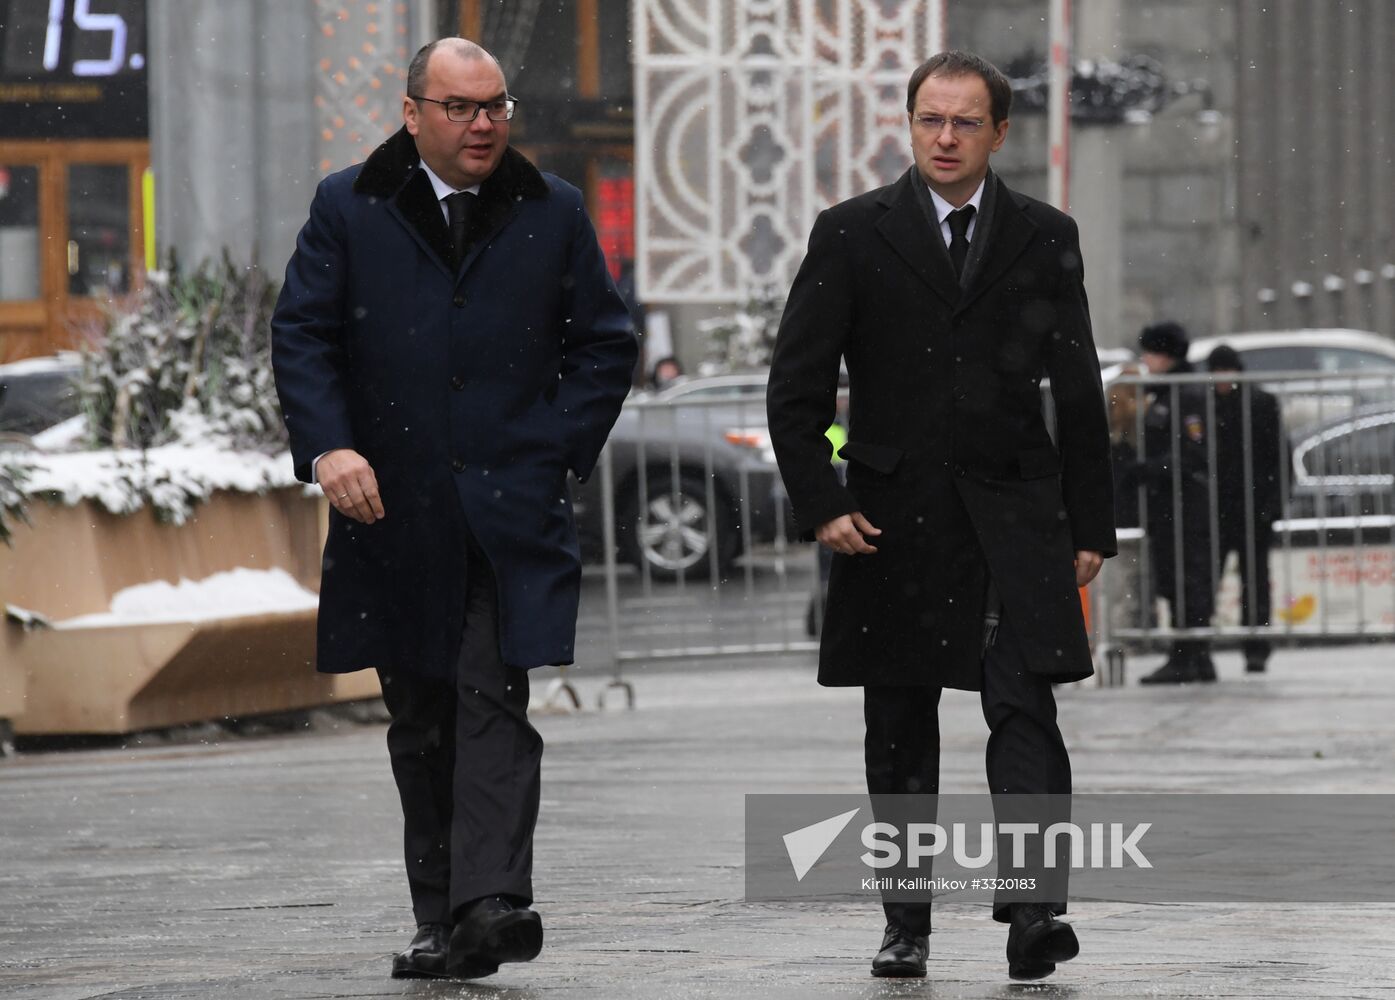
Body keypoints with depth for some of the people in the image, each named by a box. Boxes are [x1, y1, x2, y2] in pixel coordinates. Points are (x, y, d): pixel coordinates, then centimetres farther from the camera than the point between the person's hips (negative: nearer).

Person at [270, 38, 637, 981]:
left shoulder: (553, 213, 7)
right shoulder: (348, 208, 5)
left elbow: (607, 344, 11)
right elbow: (301, 335, 1)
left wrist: (559, 454, -1)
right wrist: (328, 446, -14)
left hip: (512, 511, -1)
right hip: (395, 512, 1)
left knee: (494, 700, -15)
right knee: (422, 723, 8)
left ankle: (490, 903, -24)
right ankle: (440, 921, 14)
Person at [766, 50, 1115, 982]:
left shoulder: (1045, 239, 7)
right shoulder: (852, 235, 4)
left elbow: (1081, 396, 11)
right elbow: (797, 387, 4)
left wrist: (1090, 526, 7)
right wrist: (821, 503, -6)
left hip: (1015, 516, -1)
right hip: (894, 516, 1)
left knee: (1026, 712, -14)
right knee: (899, 738, 6)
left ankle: (1035, 907, -22)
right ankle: (906, 926, 14)